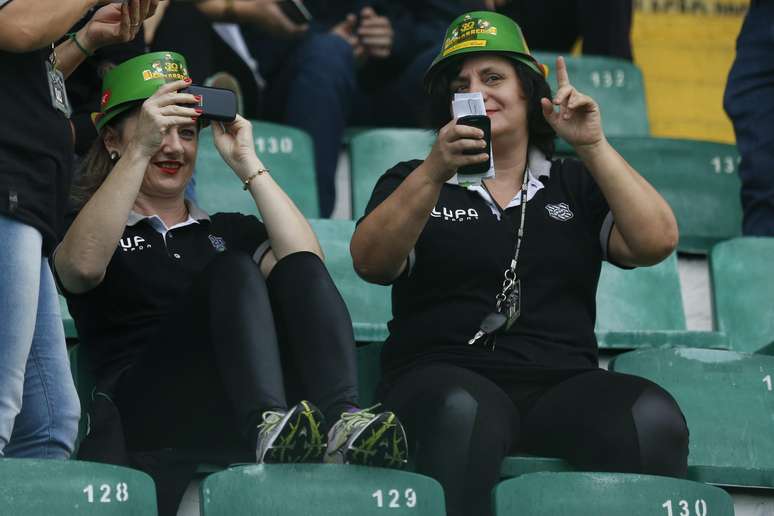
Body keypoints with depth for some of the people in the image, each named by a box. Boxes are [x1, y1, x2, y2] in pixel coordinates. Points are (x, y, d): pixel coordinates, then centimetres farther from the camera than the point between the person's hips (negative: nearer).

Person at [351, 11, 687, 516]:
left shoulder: (575, 185, 22)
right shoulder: (413, 182, 17)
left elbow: (656, 243, 5)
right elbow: (371, 263, -3)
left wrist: (593, 147, -3)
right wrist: (436, 172, -17)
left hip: (564, 385, 2)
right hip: (445, 376, -2)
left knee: (653, 417, -31)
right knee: (464, 412, -40)